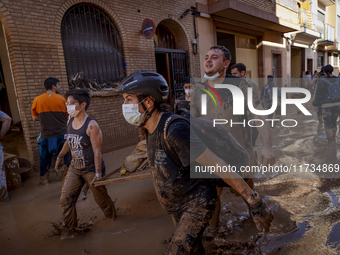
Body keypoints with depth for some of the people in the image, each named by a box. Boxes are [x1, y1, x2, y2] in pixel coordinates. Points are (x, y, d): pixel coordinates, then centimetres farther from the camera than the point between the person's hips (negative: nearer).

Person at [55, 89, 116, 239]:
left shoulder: (91, 125, -21)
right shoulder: (70, 122, 1)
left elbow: (97, 151, -21)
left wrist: (98, 173, -20)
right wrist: (60, 157, 22)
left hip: (91, 169, -6)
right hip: (74, 169, 6)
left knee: (101, 198, 11)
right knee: (66, 199, 6)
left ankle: (112, 216, 41)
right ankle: (69, 229, 27)